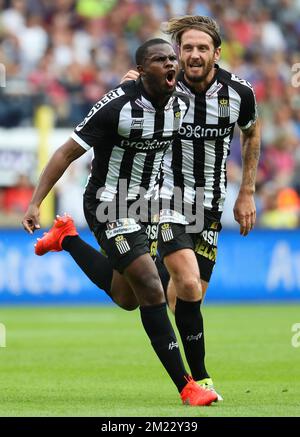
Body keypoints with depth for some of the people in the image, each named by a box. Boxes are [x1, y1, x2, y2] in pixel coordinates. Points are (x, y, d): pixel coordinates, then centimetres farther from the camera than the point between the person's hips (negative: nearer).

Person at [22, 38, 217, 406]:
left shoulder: (181, 104, -3)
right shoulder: (116, 106, -23)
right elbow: (68, 152, -18)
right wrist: (34, 204, -23)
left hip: (144, 205, 8)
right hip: (108, 206, -8)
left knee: (127, 296, 18)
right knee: (151, 290, -17)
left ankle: (67, 238, 39)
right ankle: (186, 386, -12)